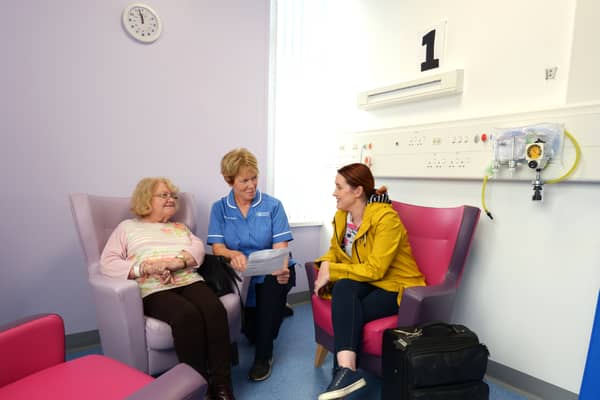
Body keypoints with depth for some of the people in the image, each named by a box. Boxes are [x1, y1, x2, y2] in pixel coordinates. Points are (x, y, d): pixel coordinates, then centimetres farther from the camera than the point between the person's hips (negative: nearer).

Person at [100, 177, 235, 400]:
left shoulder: (181, 227, 26)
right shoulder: (127, 227, 16)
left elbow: (198, 249, 7)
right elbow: (107, 263, 3)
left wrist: (174, 262, -14)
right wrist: (146, 268, -14)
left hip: (190, 281, 4)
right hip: (154, 290, -3)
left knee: (215, 310, -29)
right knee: (188, 316, -34)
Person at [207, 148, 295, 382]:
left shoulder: (273, 205, -1)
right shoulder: (219, 208, 4)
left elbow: (280, 247, -8)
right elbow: (217, 247, -5)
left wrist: (282, 268, -30)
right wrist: (233, 254, -28)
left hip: (270, 272, 0)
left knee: (273, 284, -34)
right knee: (250, 333, -18)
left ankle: (264, 356, -11)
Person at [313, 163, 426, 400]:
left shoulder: (386, 218, -22)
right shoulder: (341, 215, 0)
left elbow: (374, 270, -25)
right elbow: (335, 250, 13)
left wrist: (332, 271, -22)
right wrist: (324, 266, -10)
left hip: (395, 286, -5)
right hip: (364, 283, 5)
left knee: (346, 309, -29)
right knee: (344, 287, -30)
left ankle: (346, 370, -17)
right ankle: (346, 370, -34)